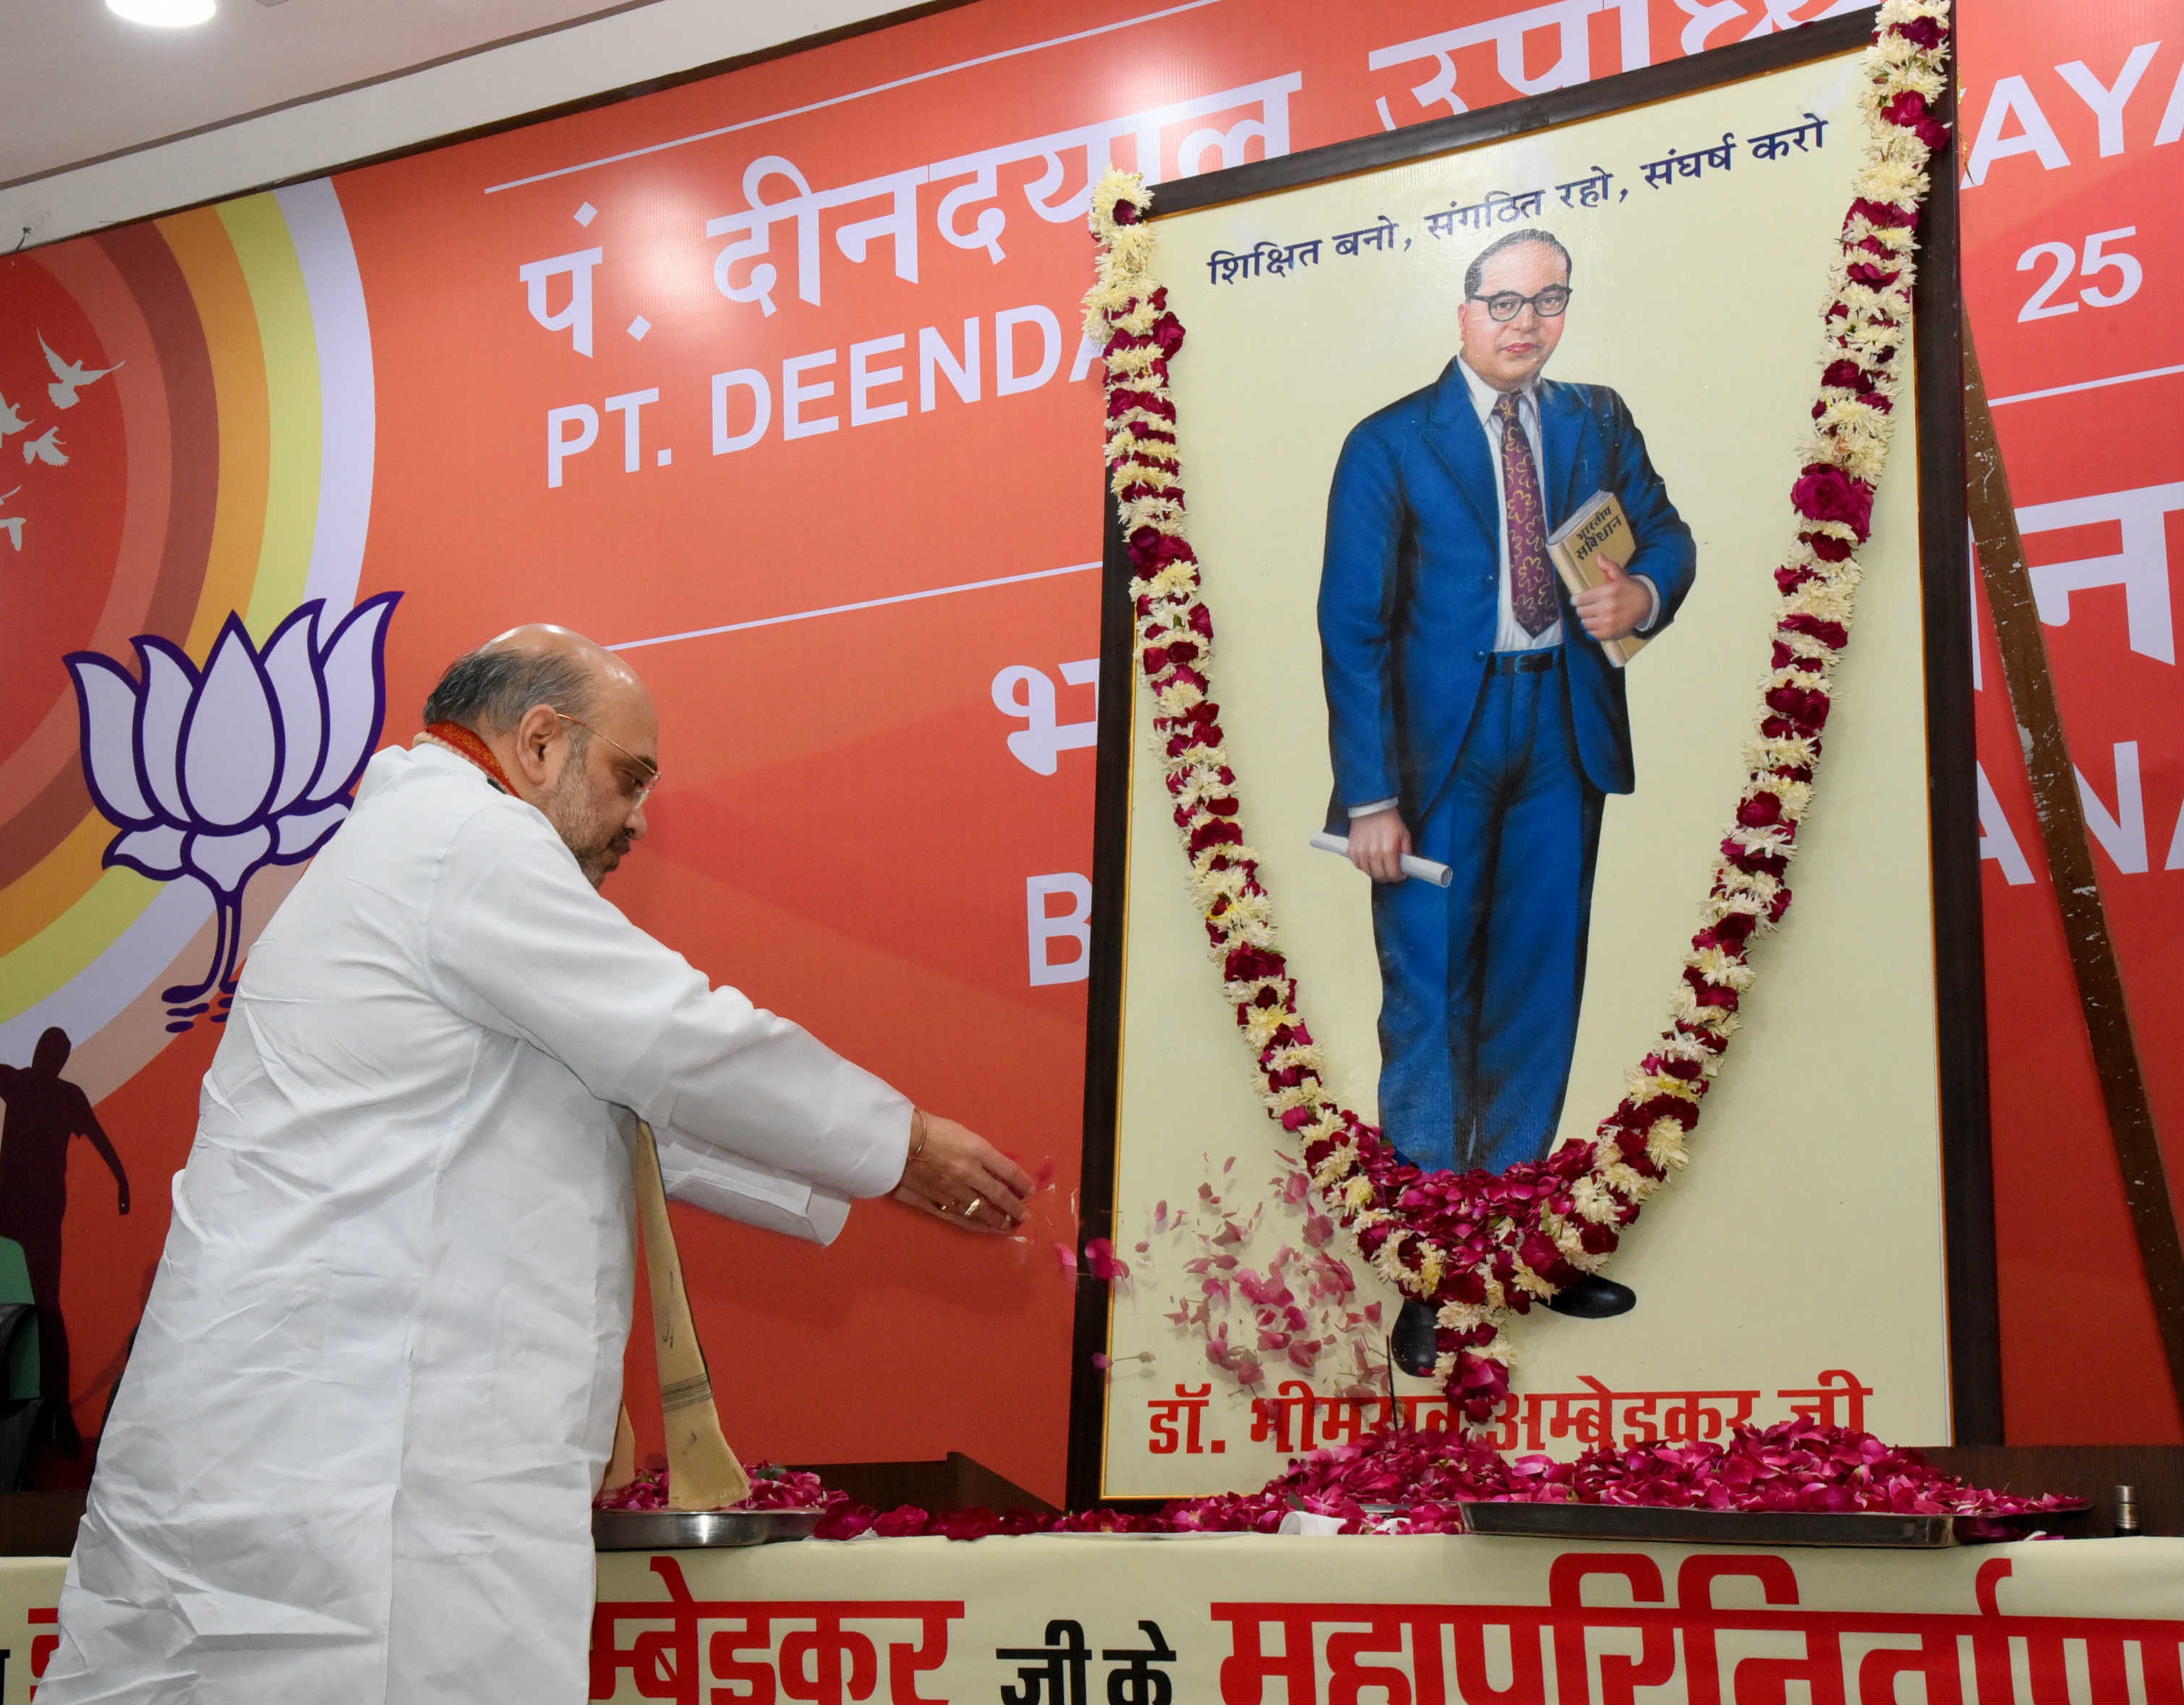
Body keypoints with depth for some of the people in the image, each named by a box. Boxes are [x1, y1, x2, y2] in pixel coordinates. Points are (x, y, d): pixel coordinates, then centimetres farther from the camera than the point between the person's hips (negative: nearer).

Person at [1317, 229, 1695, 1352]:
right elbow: (1353, 628, -6)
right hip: (1442, 739, -4)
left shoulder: (1598, 426, 10)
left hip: (1564, 730, 4)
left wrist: (1644, 594, -11)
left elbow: (1664, 532, 15)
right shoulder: (1389, 445, -3)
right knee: (1430, 996, -1)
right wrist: (1368, 796, -13)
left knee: (1540, 989, 11)